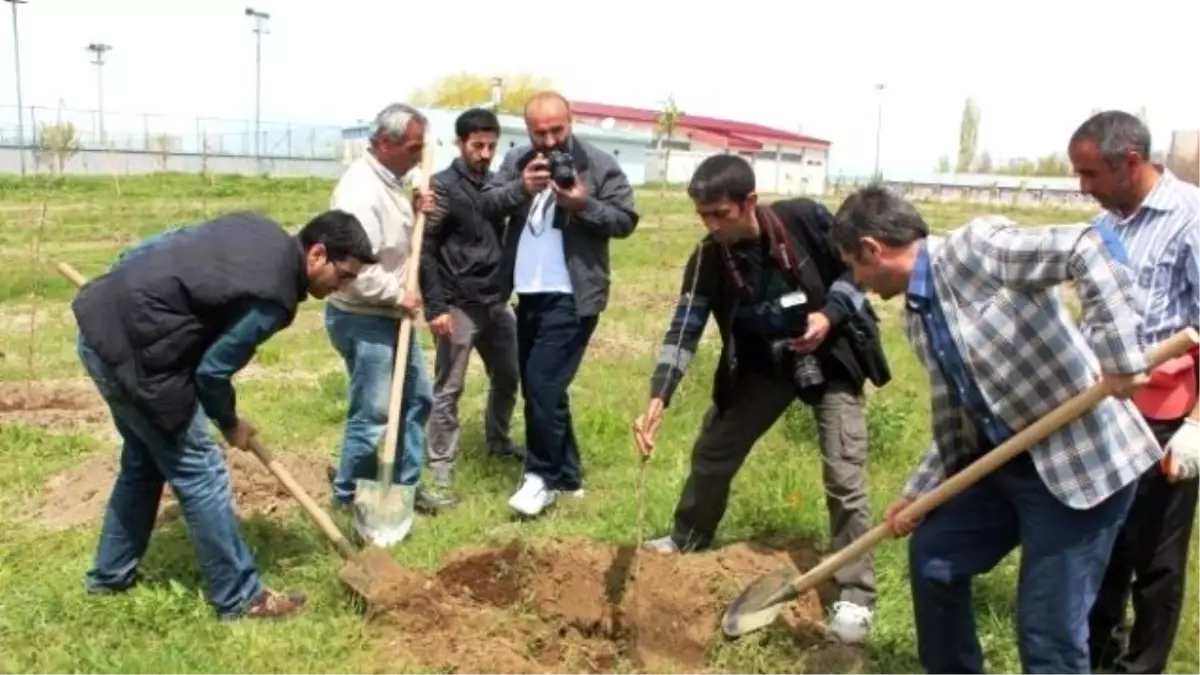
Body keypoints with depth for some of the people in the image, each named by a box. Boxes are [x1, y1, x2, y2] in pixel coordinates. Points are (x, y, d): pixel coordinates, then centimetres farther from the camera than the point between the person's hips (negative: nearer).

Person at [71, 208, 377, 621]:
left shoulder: (261, 232, 6)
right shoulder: (272, 298, -20)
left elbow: (162, 242, 13)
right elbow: (212, 369, -13)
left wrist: (121, 288, 22)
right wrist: (230, 424, 5)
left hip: (102, 318, 10)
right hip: (133, 348, -10)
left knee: (143, 461, 24)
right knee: (200, 473, -1)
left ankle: (110, 573, 38)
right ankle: (240, 598, 10)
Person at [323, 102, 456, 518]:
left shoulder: (389, 181, 8)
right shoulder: (361, 190, -23)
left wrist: (416, 213, 2)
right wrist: (398, 295, -19)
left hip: (390, 316, 10)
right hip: (363, 319, -10)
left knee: (417, 399, 16)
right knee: (373, 414, -3)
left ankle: (406, 486, 28)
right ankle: (348, 495, 15)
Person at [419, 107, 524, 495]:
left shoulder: (495, 183, 9)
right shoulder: (443, 187, -9)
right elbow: (424, 250, -11)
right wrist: (435, 306, -16)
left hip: (497, 302, 7)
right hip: (458, 306, -7)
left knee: (508, 376, 17)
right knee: (448, 389, 1)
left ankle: (499, 441, 38)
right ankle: (441, 465, 12)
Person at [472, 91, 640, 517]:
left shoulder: (600, 165, -5)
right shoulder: (516, 161, 9)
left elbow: (626, 221, -6)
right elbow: (485, 206, -1)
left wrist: (584, 204, -21)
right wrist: (521, 188, -18)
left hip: (572, 297, -7)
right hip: (529, 294, 7)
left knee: (543, 384, -11)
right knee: (535, 387, 14)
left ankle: (544, 477, 6)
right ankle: (567, 474, 28)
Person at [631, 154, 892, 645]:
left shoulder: (806, 219, -23)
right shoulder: (708, 261, -16)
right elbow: (683, 330, -19)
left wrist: (831, 314, -24)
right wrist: (657, 400, -30)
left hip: (832, 359, -3)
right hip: (763, 365, 4)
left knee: (844, 477, -9)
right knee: (712, 451, 8)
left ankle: (855, 595, 4)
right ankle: (686, 541, 34)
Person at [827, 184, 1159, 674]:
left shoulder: (975, 247, -18)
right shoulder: (916, 316, 8)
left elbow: (1088, 249, -29)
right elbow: (954, 420, 13)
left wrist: (1120, 356, -33)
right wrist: (917, 492, 12)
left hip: (1081, 460, -9)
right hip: (1004, 460, 9)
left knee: (1048, 630, -4)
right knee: (933, 553, 19)